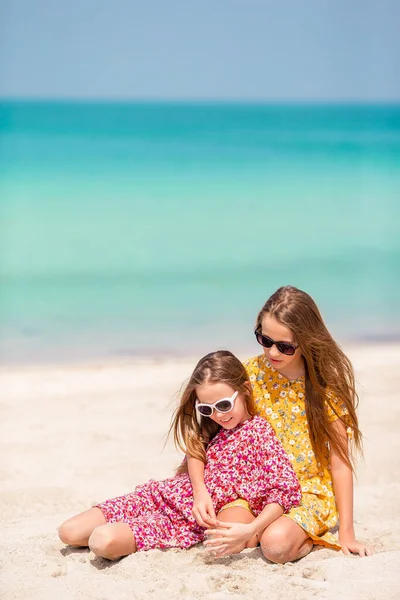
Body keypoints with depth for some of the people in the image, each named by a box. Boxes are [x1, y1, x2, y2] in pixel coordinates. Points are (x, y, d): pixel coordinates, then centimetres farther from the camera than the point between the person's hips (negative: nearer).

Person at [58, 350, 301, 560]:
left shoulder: (259, 431, -12)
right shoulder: (213, 429, 12)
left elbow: (287, 490, -20)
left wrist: (249, 530, -28)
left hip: (189, 524, -7)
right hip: (160, 494, 7)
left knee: (104, 541, -29)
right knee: (69, 532, -7)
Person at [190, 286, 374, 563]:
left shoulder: (328, 382, -9)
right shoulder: (251, 373, -4)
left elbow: (340, 463, -7)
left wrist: (346, 534, -8)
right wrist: (200, 490, -21)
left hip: (309, 491, -2)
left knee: (277, 544, -32)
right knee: (222, 540, -27)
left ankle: (311, 537, 1)